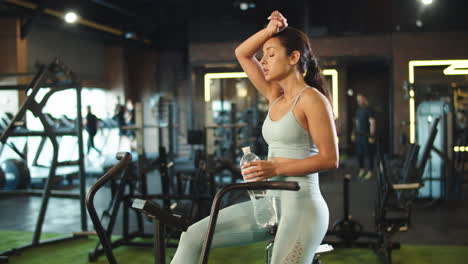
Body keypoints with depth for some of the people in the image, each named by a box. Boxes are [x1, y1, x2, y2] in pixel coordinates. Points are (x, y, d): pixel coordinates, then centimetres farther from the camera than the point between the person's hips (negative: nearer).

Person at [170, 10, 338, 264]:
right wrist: (269, 31, 1)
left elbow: (329, 158, -15)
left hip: (302, 205, -8)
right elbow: (242, 53, 17)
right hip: (270, 203, 8)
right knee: (193, 237, -3)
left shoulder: (312, 99, -9)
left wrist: (275, 168, -20)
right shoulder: (276, 95, 13)